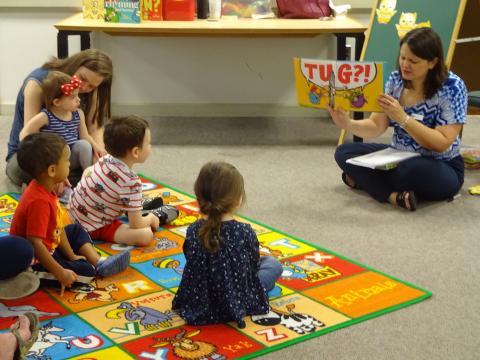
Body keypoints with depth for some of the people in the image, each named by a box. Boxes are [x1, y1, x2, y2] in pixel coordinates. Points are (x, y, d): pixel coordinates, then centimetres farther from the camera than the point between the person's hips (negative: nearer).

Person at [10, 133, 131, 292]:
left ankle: (99, 262, 14)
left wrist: (71, 255, 6)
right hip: (35, 260, -10)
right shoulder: (39, 201, -32)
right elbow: (35, 243, -34)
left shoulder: (43, 189, -1)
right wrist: (60, 273, -31)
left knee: (76, 230, 25)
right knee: (86, 271, -17)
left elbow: (58, 226, 5)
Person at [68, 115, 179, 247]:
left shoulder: (107, 159, -6)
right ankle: (154, 216, 4)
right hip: (94, 228, -9)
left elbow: (87, 171, 18)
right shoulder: (131, 182, -29)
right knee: (145, 235, -21)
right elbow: (136, 225, -22)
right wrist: (151, 219, -2)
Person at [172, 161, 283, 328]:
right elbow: (253, 267, -7)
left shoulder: (193, 231, -14)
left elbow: (192, 262, 2)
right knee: (273, 264, 17)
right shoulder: (245, 233, -22)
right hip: (236, 304, -4)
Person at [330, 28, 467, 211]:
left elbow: (442, 144, -24)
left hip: (440, 168, -6)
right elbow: (376, 127, -5)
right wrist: (348, 124, -25)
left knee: (413, 170, -40)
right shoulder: (396, 79, -3)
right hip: (399, 157, 7)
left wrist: (403, 118, -33)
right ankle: (394, 196, -24)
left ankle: (365, 178, -12)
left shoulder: (452, 87, -19)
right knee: (344, 152, -9)